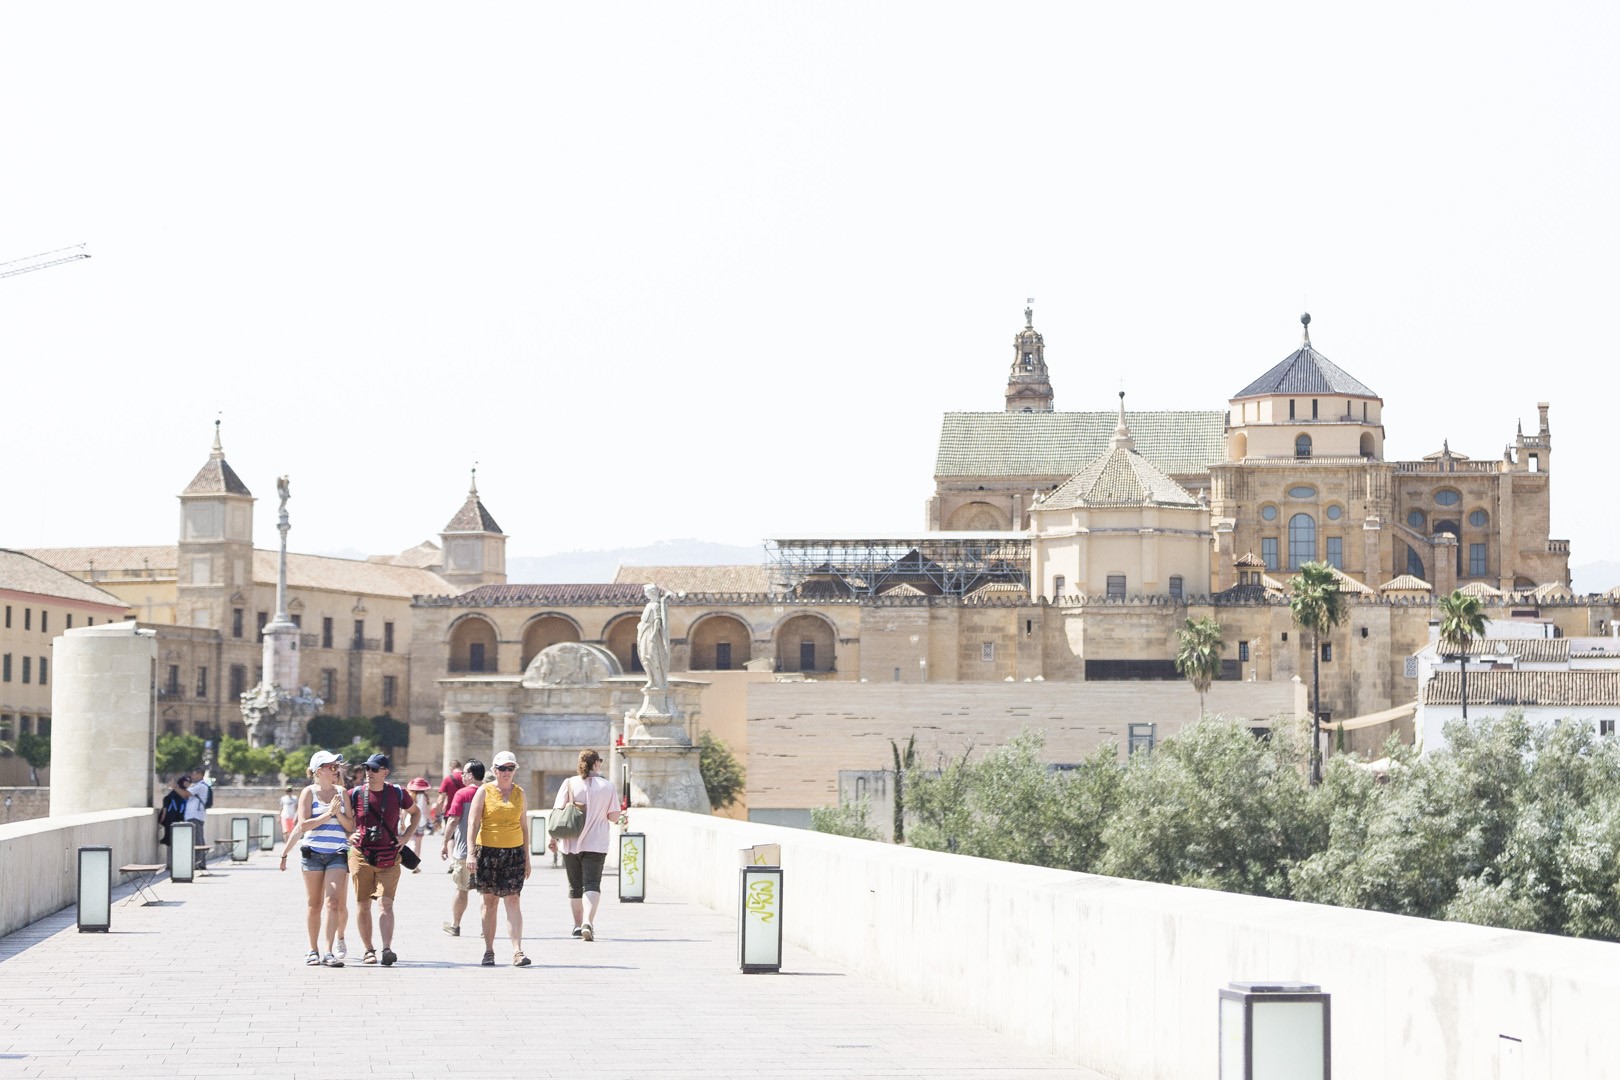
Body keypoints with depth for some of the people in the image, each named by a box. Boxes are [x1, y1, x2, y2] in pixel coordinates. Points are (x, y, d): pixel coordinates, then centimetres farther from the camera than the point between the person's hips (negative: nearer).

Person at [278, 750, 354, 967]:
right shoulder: (309, 793, 2)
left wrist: (339, 813, -7)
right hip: (313, 852, -1)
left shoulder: (341, 793, 11)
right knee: (314, 905, 4)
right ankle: (313, 950, 15)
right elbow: (303, 825, -6)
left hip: (338, 854, 1)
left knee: (333, 902, -12)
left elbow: (350, 825, 10)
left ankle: (329, 952, -14)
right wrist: (329, 814, -10)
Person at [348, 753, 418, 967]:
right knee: (363, 905, 4)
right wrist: (348, 835, -2)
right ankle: (368, 950, 15)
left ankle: (387, 949, -20)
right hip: (360, 855, 1)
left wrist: (406, 836, 6)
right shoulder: (356, 794, 1)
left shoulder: (397, 793, 1)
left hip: (388, 858, -1)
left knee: (386, 903, -13)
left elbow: (414, 813, 19)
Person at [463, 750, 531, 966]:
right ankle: (488, 951, 12)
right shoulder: (484, 791, 2)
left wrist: (527, 859, 13)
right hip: (488, 851, -1)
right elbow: (473, 822, -4)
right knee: (489, 901, 4)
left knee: (513, 900, -9)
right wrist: (471, 852, -14)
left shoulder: (519, 793, 11)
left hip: (514, 851, 1)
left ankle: (517, 951, -15)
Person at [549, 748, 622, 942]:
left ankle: (578, 925, 26)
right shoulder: (607, 786, 0)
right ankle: (587, 922, -28)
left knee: (575, 887, 15)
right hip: (595, 844, -1)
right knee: (592, 884, -6)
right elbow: (614, 816, 1)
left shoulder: (570, 784, -2)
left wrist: (554, 837, 0)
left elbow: (558, 812, -6)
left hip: (571, 843, 1)